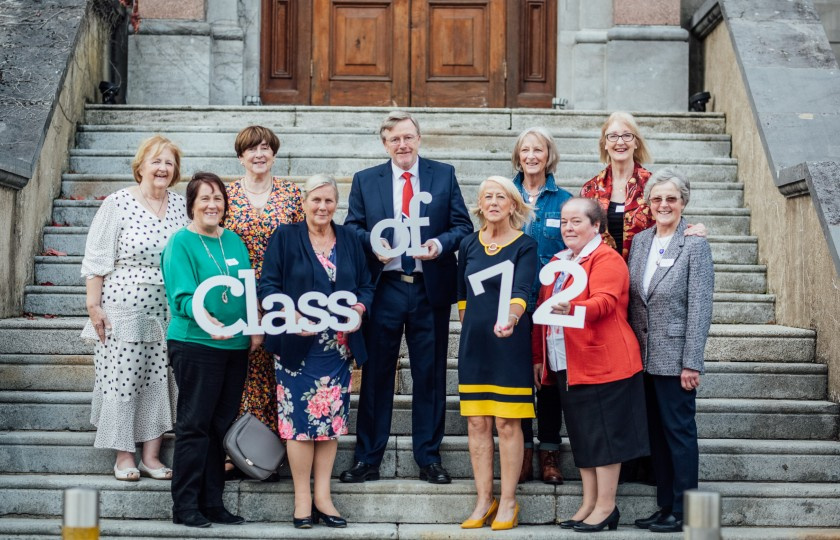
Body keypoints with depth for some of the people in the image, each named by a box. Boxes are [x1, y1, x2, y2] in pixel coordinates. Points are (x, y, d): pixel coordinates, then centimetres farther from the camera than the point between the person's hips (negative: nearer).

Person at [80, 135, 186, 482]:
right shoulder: (118, 203, -5)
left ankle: (151, 455, 14)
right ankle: (124, 456, 12)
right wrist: (94, 305, -8)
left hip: (167, 311, 4)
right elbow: (96, 259, -4)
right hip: (124, 309, -4)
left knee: (161, 380, 5)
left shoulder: (180, 206, 6)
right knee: (123, 380, 0)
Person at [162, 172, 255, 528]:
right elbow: (183, 295, -15)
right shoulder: (181, 242, -5)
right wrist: (205, 317, -33)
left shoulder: (234, 241, 12)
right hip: (194, 343, -6)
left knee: (222, 425, 9)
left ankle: (212, 503, 17)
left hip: (235, 346, 6)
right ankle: (185, 506, 4)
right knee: (195, 425, -4)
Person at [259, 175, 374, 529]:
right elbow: (268, 285, -4)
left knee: (332, 418, 5)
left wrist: (359, 308, -8)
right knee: (301, 418, -3)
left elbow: (366, 285, 13)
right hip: (298, 345, -3)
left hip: (339, 345, 4)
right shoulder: (285, 237, 1)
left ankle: (322, 496, 13)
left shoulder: (349, 240, 12)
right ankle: (302, 498, 6)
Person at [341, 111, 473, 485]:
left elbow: (462, 226, 4)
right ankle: (367, 460, 13)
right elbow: (352, 228, 7)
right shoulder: (365, 180, 8)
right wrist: (372, 243, -13)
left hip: (431, 289, 0)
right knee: (376, 374, 4)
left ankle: (429, 459, 17)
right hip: (384, 289, 0)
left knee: (430, 375, 7)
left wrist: (441, 244, -16)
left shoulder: (444, 175, 6)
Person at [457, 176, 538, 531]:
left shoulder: (525, 246, -6)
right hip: (474, 343, 4)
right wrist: (469, 326, 13)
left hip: (510, 343, -4)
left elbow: (521, 291, -21)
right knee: (477, 423, 6)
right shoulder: (469, 244, 7)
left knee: (507, 423, -1)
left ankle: (507, 503, 8)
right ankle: (483, 501, 14)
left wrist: (511, 319, -39)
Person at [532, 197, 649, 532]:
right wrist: (539, 356, 17)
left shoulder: (607, 259, -8)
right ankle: (589, 503, 18)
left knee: (603, 433, -3)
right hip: (566, 365, 8)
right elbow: (542, 309, 20)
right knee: (581, 436, 11)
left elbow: (604, 302, -24)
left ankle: (606, 507, 4)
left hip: (602, 363, -8)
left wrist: (572, 309, -42)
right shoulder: (558, 262, 18)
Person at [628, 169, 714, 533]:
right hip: (645, 356, 6)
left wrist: (691, 363, -15)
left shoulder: (695, 246, -8)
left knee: (679, 432, 1)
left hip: (674, 357, -6)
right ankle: (665, 506, 20)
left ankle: (683, 512, 8)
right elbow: (632, 300, 11)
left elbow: (700, 308, -11)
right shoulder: (640, 241, 9)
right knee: (657, 433, 11)